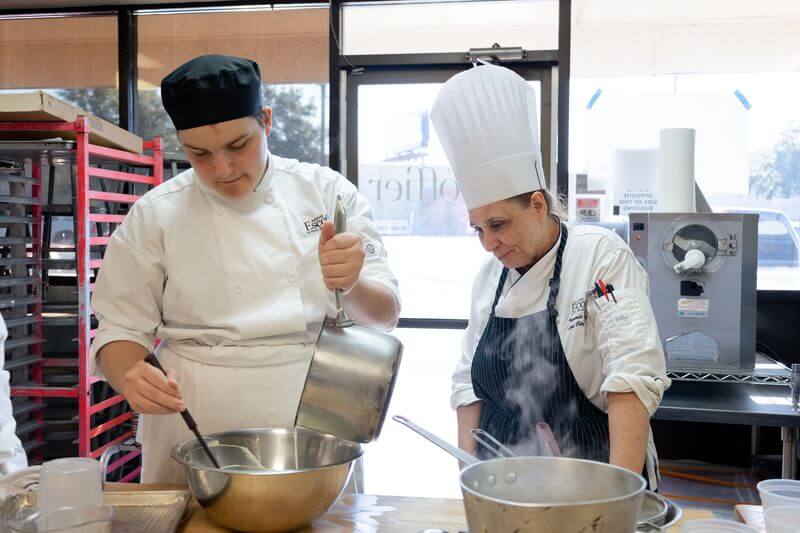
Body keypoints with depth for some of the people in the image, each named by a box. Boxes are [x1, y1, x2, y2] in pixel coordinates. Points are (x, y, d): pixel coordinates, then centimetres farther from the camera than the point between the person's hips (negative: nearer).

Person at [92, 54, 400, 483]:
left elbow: (383, 317, -5)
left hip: (313, 429, 1)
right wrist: (132, 376, -22)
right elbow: (120, 332, 0)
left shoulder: (329, 193, -4)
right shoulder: (156, 215, -4)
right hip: (193, 439, 0)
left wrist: (349, 286, -27)